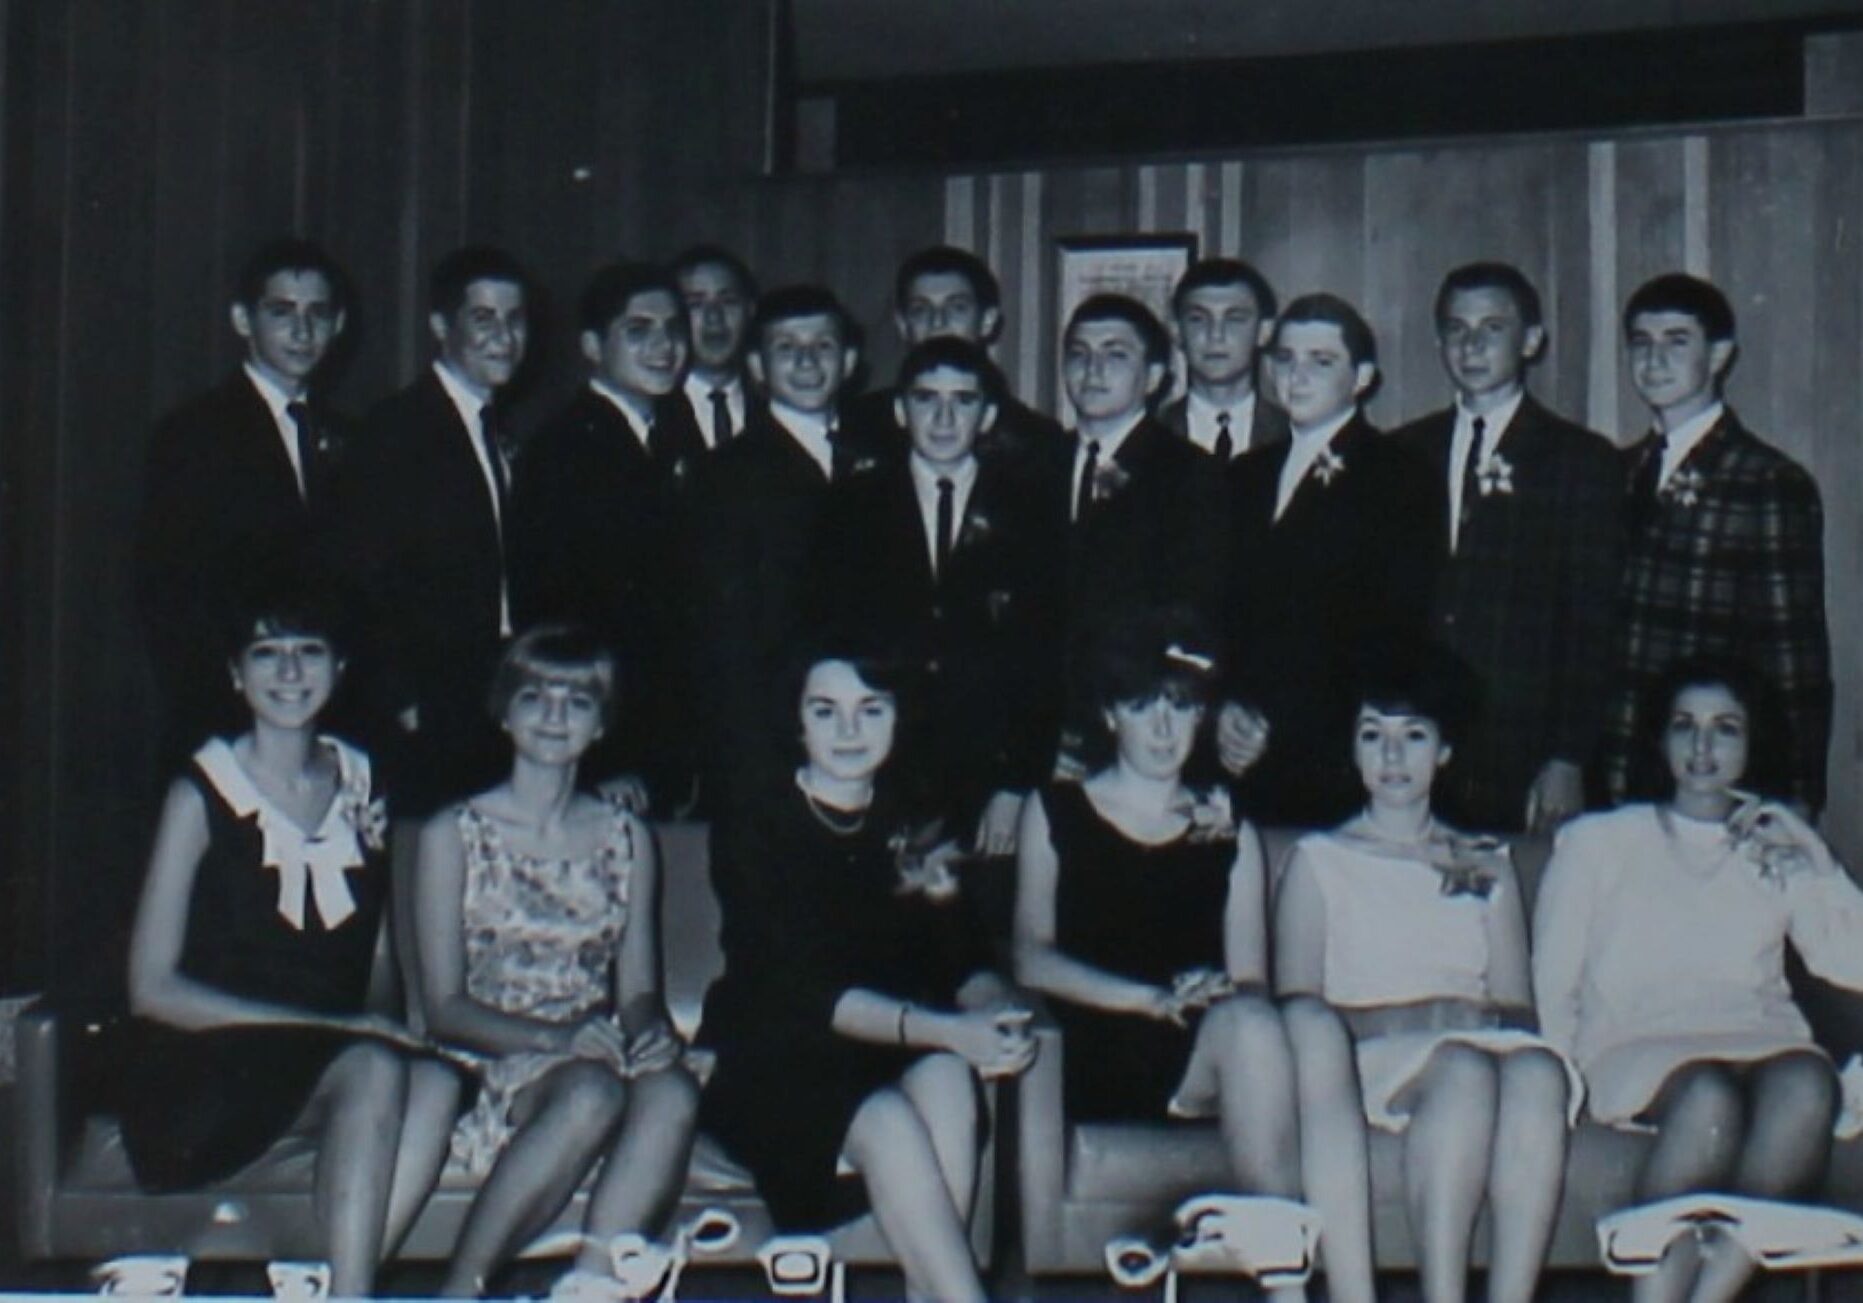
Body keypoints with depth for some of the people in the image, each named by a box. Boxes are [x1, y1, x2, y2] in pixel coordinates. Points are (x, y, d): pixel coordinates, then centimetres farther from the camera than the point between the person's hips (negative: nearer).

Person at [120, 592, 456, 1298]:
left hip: (337, 1054, 4)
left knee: (436, 1082, -28)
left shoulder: (359, 783, 12)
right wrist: (336, 1026, -15)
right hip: (208, 1069, -4)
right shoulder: (202, 795, -1)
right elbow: (153, 989, -7)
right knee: (375, 1070, -33)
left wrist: (382, 1021, -7)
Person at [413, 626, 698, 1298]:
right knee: (590, 1092, -37)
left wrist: (634, 1028, -12)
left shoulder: (627, 837, 17)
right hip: (490, 1072, -3)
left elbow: (640, 989, 13)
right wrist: (554, 1035, -18)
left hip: (602, 1054, 3)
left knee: (672, 1092, -33)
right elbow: (445, 1007, -1)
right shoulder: (454, 834, 6)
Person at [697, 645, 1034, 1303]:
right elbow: (805, 993, -16)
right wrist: (947, 1030, -30)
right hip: (770, 1069, -4)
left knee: (946, 1077, -31)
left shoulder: (912, 825, 10)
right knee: (887, 1123, -34)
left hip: (897, 1058, 4)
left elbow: (966, 963, 5)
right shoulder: (759, 829, -5)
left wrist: (995, 1008, -22)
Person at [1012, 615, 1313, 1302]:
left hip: (1198, 1062, 2)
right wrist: (1153, 999, -14)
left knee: (1250, 1022, -34)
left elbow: (1250, 980, 11)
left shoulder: (1229, 832, 21)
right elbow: (1032, 958, 1)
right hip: (1095, 1059, -2)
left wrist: (1220, 999, -14)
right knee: (1252, 1021, -33)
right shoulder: (1055, 812, 15)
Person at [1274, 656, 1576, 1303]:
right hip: (1371, 1058, -2)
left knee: (1536, 1069, -34)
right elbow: (1299, 1012, 2)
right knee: (1465, 1067, -37)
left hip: (1484, 1047, 3)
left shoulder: (1487, 863, 26)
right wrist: (1415, 1018, -12)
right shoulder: (1319, 861, 16)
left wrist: (1485, 1014, -9)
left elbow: (1519, 1010, 14)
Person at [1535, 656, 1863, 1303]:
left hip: (1762, 1038, 2)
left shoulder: (1779, 853, 27)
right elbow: (1553, 986, 14)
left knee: (1806, 1085, -36)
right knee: (1709, 1097, -38)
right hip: (1639, 1043, -2)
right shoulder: (1598, 842, 21)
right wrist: (1567, 1076, -2)